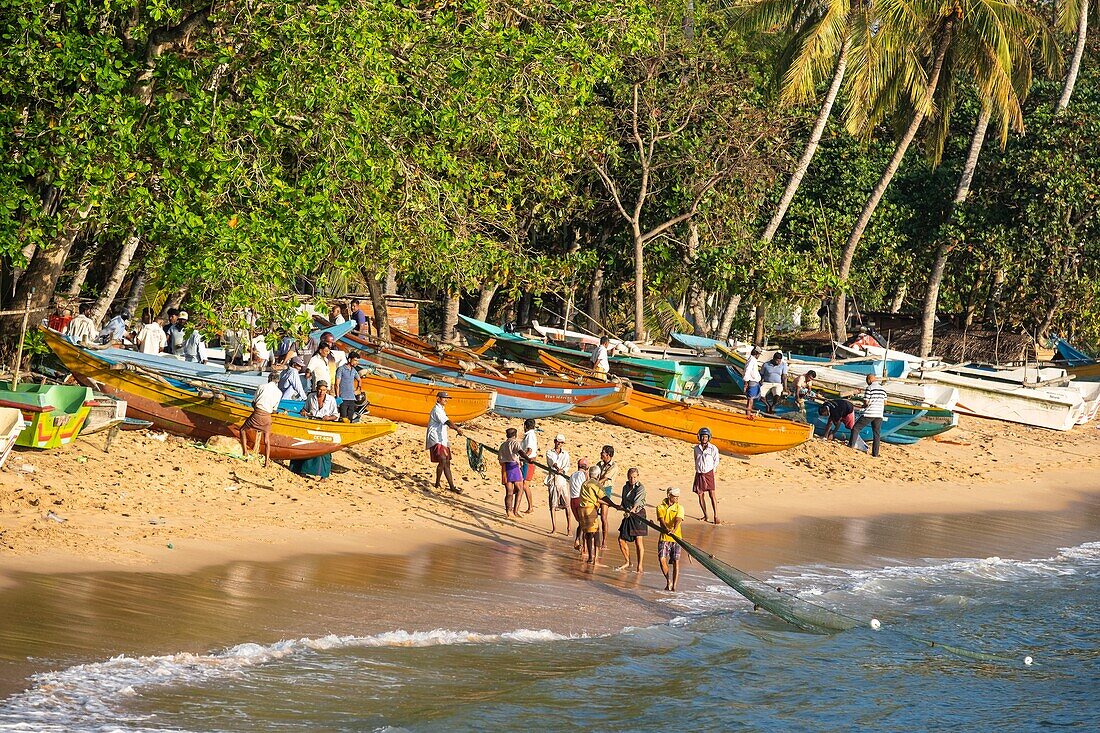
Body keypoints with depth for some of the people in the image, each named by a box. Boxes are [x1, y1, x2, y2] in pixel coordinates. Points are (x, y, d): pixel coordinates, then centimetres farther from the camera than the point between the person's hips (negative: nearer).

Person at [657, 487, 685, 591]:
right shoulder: (660, 507, 3)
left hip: (676, 538, -1)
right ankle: (668, 581, 14)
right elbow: (662, 520, -10)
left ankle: (674, 586, 6)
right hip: (664, 537, 1)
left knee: (675, 561, -3)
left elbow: (678, 520, -14)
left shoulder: (679, 508, 2)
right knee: (662, 559, -8)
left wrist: (673, 530, -35)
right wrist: (666, 529, -32)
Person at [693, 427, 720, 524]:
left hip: (709, 473, -4)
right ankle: (705, 516, 16)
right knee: (701, 495, 4)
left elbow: (716, 461, 3)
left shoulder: (713, 448, -7)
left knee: (712, 495, -9)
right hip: (699, 474, 4)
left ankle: (716, 517, -9)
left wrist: (712, 471, 6)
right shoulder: (696, 448, 4)